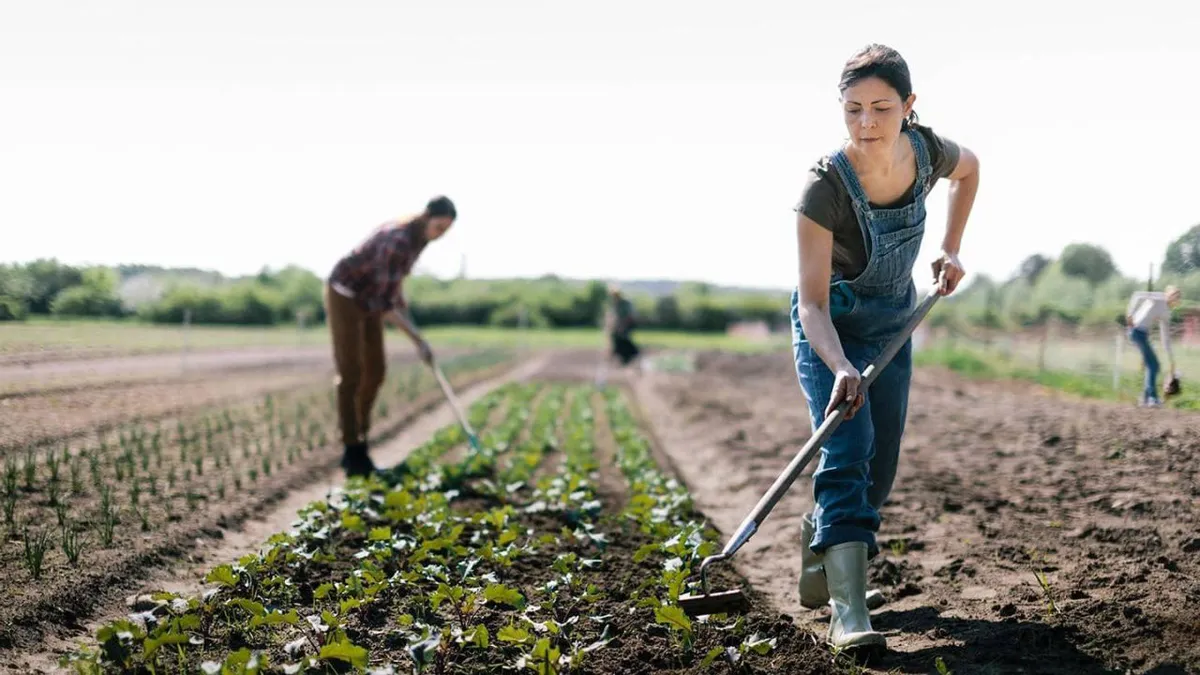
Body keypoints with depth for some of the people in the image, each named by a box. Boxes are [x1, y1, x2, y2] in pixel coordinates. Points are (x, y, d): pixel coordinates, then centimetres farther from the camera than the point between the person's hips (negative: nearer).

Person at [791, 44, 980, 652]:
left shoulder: (926, 151, -18)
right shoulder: (825, 187, -31)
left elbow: (969, 169, 10)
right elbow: (812, 303, -30)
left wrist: (951, 250, 3)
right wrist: (840, 367, -46)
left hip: (894, 323, 5)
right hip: (830, 326, -5)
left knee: (880, 466, 7)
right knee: (847, 454, -20)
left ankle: (820, 546, 32)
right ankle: (848, 610, -26)